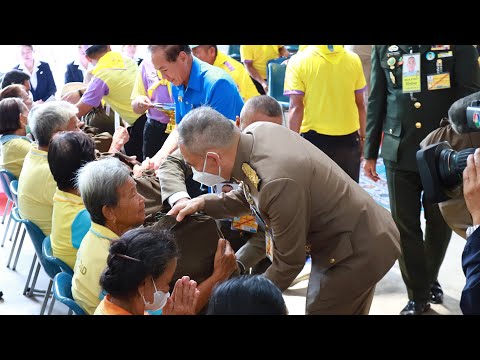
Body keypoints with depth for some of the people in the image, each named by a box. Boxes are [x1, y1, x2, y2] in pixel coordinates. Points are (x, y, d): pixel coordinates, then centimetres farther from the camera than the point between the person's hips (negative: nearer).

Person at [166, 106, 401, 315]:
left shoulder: (278, 183, -36)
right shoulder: (256, 132, -10)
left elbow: (289, 262, -23)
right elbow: (250, 197, 9)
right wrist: (204, 203, -6)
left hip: (359, 250, -9)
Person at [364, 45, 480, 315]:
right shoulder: (383, 47, 3)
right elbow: (377, 101, 7)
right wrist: (370, 152, 8)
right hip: (399, 151, 1)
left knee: (440, 220, 14)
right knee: (405, 224, 4)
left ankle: (430, 279, 38)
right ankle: (418, 296, 18)